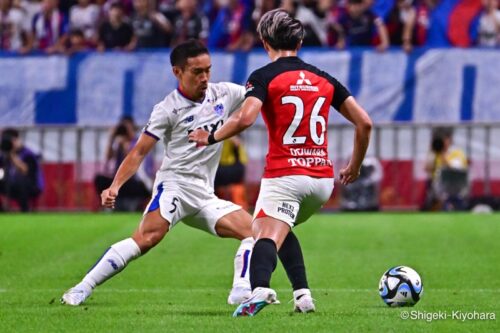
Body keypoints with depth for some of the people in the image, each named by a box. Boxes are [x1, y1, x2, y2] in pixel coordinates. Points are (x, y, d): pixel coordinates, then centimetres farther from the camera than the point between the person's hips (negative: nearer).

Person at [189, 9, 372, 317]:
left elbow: (245, 118, -19)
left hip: (284, 174, -5)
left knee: (266, 233, -19)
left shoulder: (264, 77, -1)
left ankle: (260, 289, -49)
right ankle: (302, 293, 14)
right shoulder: (324, 79, 14)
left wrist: (211, 137, -2)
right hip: (323, 178, 5)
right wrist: (355, 167, 22)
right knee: (282, 229, 28)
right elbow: (364, 122, 10)